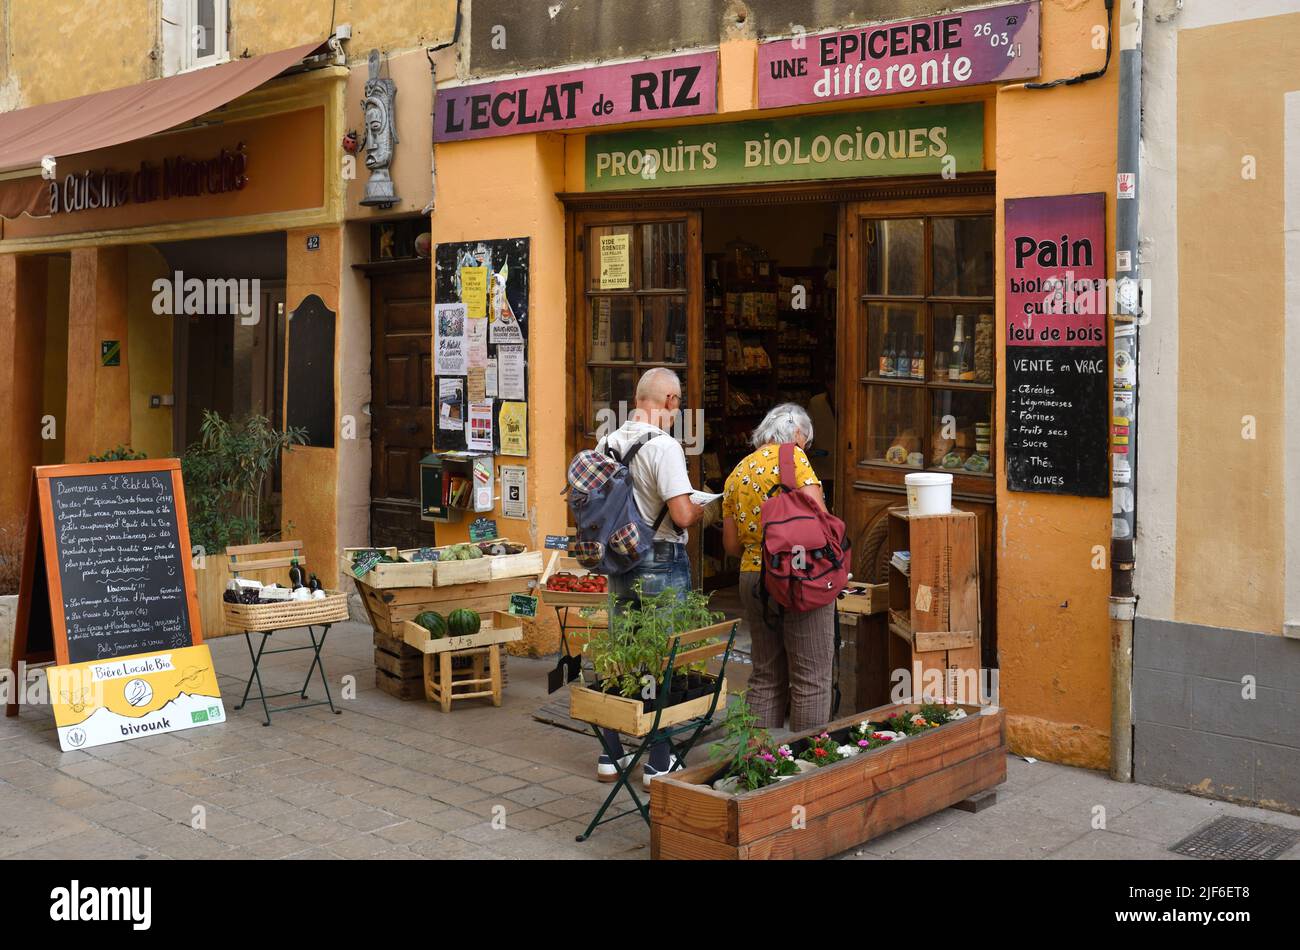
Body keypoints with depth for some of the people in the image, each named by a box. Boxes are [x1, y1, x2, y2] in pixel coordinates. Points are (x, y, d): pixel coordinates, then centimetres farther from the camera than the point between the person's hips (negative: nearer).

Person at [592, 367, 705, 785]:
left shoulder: (606, 443, 4)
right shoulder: (663, 447, -17)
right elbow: (682, 515, -23)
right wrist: (701, 510, -2)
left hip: (619, 563, 6)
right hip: (662, 565, -6)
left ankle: (610, 756, 24)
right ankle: (658, 763, 11)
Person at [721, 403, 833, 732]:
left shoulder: (736, 473, 13)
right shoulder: (791, 456, -5)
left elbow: (731, 545, 12)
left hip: (752, 578, 7)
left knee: (766, 677, 14)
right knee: (811, 678, 0)